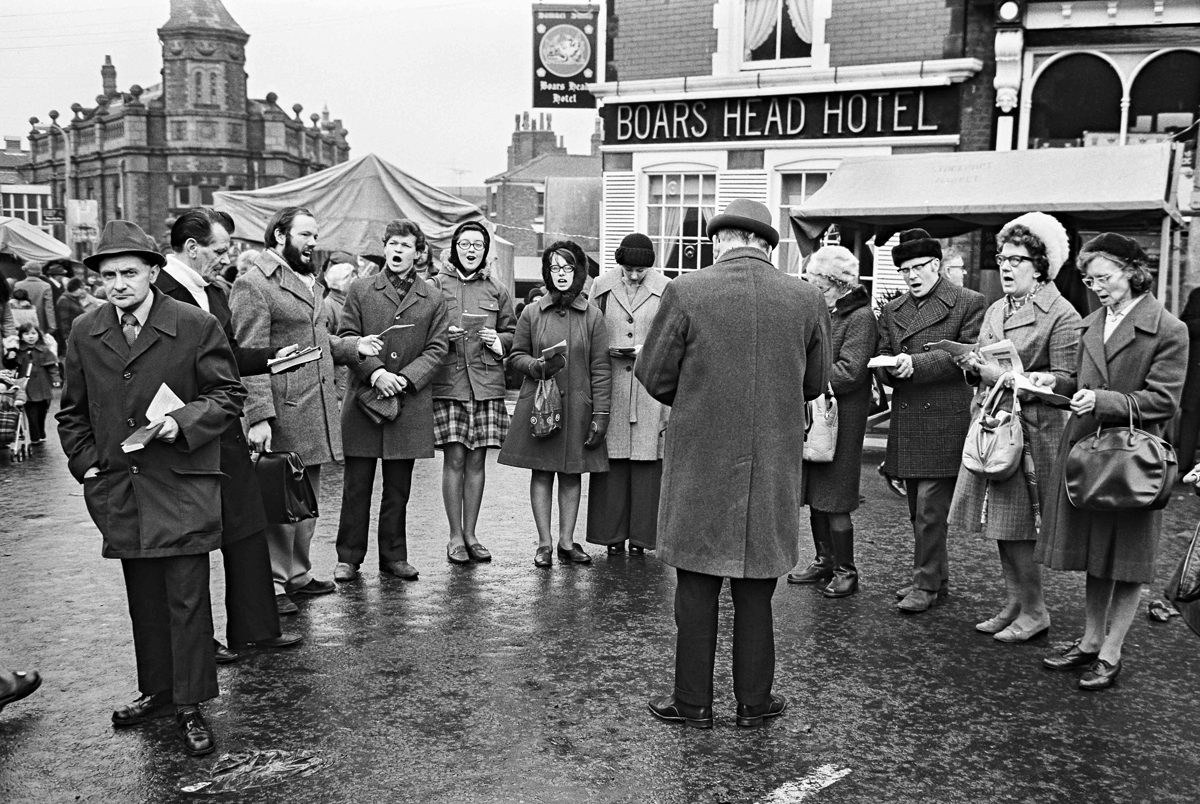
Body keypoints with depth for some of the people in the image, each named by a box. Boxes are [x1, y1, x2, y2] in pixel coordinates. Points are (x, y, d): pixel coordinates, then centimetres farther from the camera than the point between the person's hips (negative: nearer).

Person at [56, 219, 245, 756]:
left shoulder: (196, 325, -6)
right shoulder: (84, 335, 7)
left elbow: (228, 394, -2)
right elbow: (73, 411, 17)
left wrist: (183, 423, -17)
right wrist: (85, 464, 7)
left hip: (183, 488, -4)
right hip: (118, 490, 4)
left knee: (186, 597, -1)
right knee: (143, 596, 14)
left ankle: (190, 706, 10)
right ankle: (157, 691, 30)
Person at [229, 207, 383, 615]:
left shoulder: (308, 281, 19)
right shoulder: (253, 284, -10)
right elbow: (250, 357, -16)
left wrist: (354, 347, 10)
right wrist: (259, 415, -22)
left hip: (317, 410, 9)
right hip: (283, 413, -9)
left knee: (308, 499, 16)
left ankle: (298, 573, 28)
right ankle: (272, 582, 10)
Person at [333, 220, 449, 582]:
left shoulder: (433, 299, 9)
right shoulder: (360, 290, 6)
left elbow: (436, 348, 3)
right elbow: (346, 338, 1)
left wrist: (406, 378, -11)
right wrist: (375, 372, -14)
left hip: (409, 403, 1)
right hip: (363, 400, -1)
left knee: (398, 488, 8)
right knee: (356, 485, 4)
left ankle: (394, 556, 19)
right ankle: (349, 557, 15)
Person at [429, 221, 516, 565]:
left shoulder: (498, 291, 13)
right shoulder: (435, 285, 6)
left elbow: (512, 334, 19)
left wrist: (498, 340, -2)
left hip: (487, 385, 2)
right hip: (448, 384, -2)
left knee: (477, 461, 6)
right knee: (454, 459, -3)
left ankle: (471, 534, 16)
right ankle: (455, 537, 8)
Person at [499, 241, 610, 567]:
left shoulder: (592, 316, 0)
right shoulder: (532, 313, 1)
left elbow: (600, 368, -1)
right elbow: (516, 354, 10)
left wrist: (600, 413, -6)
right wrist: (537, 366, -12)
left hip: (577, 406, 0)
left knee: (572, 473, 6)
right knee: (541, 471, 4)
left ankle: (567, 542, 16)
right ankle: (544, 543, 12)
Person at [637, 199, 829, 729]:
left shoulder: (686, 292, -10)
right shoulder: (807, 299, -3)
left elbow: (653, 375, -3)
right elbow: (815, 383, 8)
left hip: (700, 461, -2)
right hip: (774, 464, 2)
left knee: (697, 586, 9)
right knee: (756, 590, 13)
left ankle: (693, 702, 20)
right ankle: (753, 701, 25)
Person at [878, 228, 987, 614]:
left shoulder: (969, 303, -1)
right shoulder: (891, 310, 15)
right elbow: (884, 368, 13)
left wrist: (916, 363, -18)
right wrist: (893, 367, -10)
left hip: (945, 423, -6)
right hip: (906, 423, 6)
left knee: (930, 508, -6)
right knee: (919, 509, 13)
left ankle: (927, 584, 5)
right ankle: (936, 576, 27)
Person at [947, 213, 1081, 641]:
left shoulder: (1061, 316, -7)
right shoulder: (995, 310, 15)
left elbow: (1065, 381, -13)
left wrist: (1008, 379, -18)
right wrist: (975, 366, 1)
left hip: (1029, 431, -7)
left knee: (1017, 528, -3)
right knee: (1000, 525, 11)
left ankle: (1034, 612, 12)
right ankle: (1012, 603, 24)